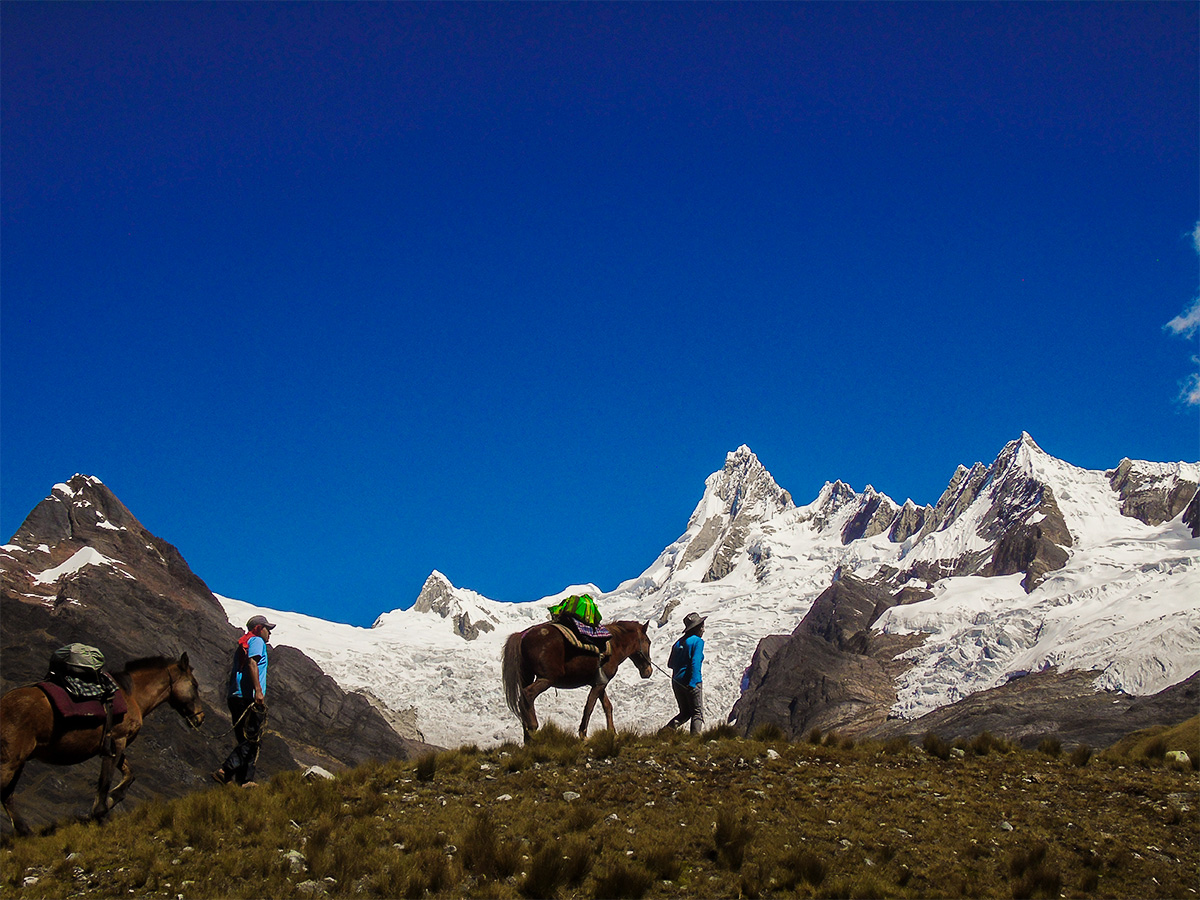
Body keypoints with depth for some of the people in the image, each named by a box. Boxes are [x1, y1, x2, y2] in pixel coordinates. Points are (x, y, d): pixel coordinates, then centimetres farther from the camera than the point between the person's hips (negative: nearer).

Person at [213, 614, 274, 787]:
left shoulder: (242, 645, 27)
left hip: (235, 697, 9)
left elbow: (233, 674, 25)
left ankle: (245, 780, 3)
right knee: (252, 740, -10)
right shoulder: (257, 641, 1)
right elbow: (252, 663, -17)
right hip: (250, 697, -9)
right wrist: (258, 690, -25)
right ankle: (225, 771, -19)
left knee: (247, 741, 9)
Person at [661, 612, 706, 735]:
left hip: (676, 682, 7)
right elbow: (695, 663, -18)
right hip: (691, 682, -7)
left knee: (685, 712, 16)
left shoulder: (679, 643, 13)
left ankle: (666, 729, -1)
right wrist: (693, 683, -22)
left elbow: (670, 664, 16)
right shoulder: (698, 641, -7)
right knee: (698, 712, 1)